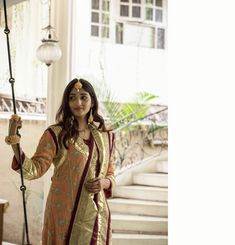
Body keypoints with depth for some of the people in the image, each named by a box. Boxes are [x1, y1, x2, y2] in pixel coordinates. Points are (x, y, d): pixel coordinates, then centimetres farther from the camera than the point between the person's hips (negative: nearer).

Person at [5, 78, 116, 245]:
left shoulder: (106, 136, 7)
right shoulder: (55, 134, -5)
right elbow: (35, 169, -14)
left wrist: (104, 183, -6)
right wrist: (14, 140, -27)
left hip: (97, 213, 4)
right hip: (65, 213, -4)